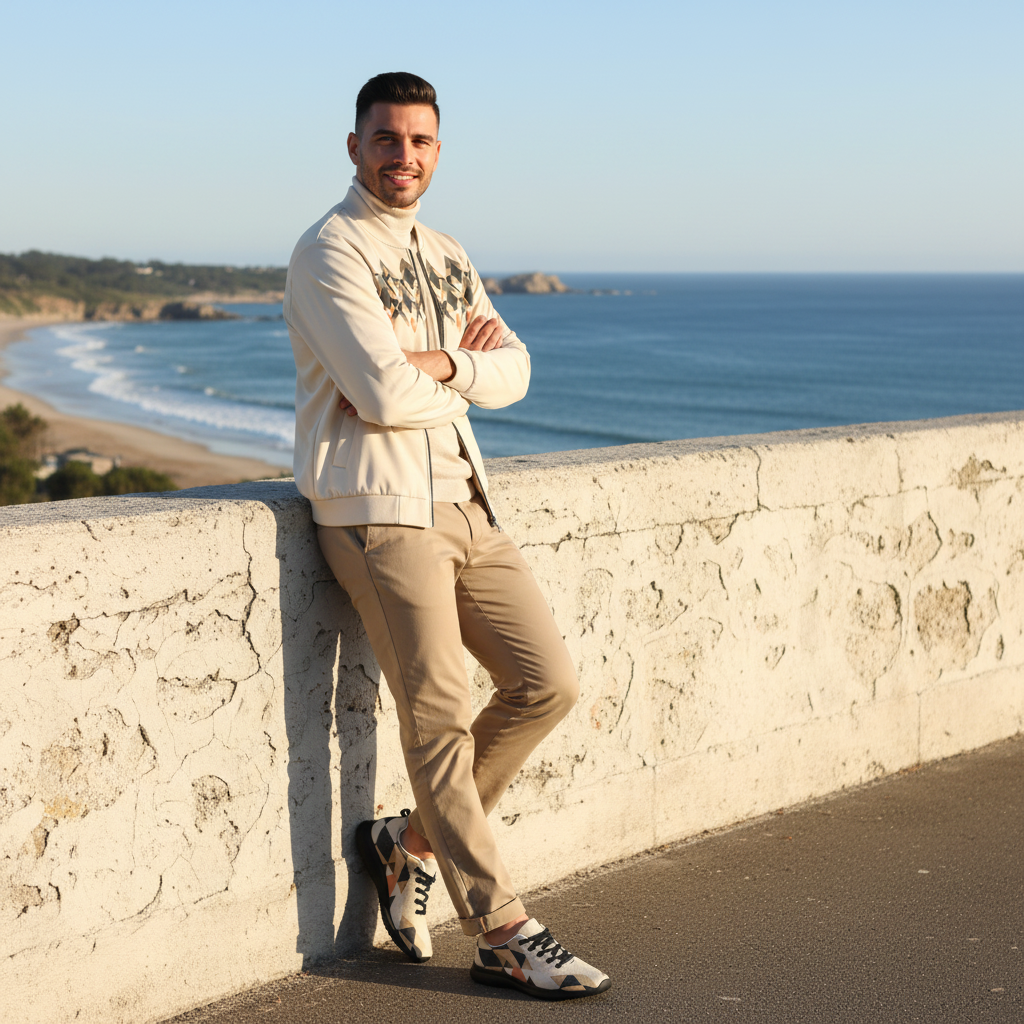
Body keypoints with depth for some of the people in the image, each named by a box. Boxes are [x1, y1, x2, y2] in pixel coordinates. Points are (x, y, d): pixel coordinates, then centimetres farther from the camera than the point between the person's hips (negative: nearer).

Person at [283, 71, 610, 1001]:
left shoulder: (446, 256, 19)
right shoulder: (329, 252, -7)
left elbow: (511, 372, 8)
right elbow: (384, 394, -18)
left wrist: (435, 366, -10)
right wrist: (465, 366, 0)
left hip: (461, 498, 8)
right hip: (379, 506, -8)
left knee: (548, 683, 3)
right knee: (440, 715, -6)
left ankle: (409, 843, 19)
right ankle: (504, 935, 2)